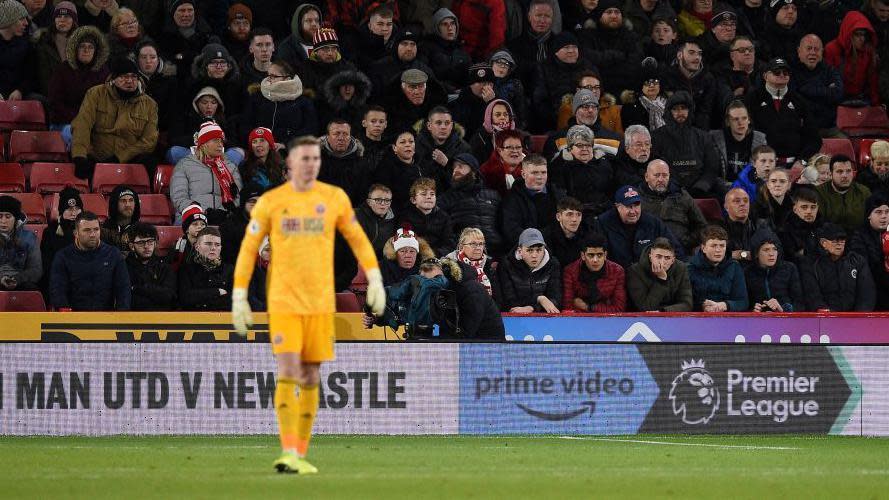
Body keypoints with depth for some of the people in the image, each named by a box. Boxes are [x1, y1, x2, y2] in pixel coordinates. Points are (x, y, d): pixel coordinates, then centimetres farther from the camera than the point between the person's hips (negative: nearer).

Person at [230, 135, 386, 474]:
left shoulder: (335, 198, 4)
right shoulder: (270, 202, 0)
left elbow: (358, 240, 14)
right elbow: (248, 250, 5)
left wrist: (375, 281, 5)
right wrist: (239, 298, 1)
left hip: (321, 304, 2)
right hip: (283, 303, -2)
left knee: (310, 379, 6)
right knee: (288, 373, -14)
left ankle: (301, 455, 14)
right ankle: (288, 453, -18)